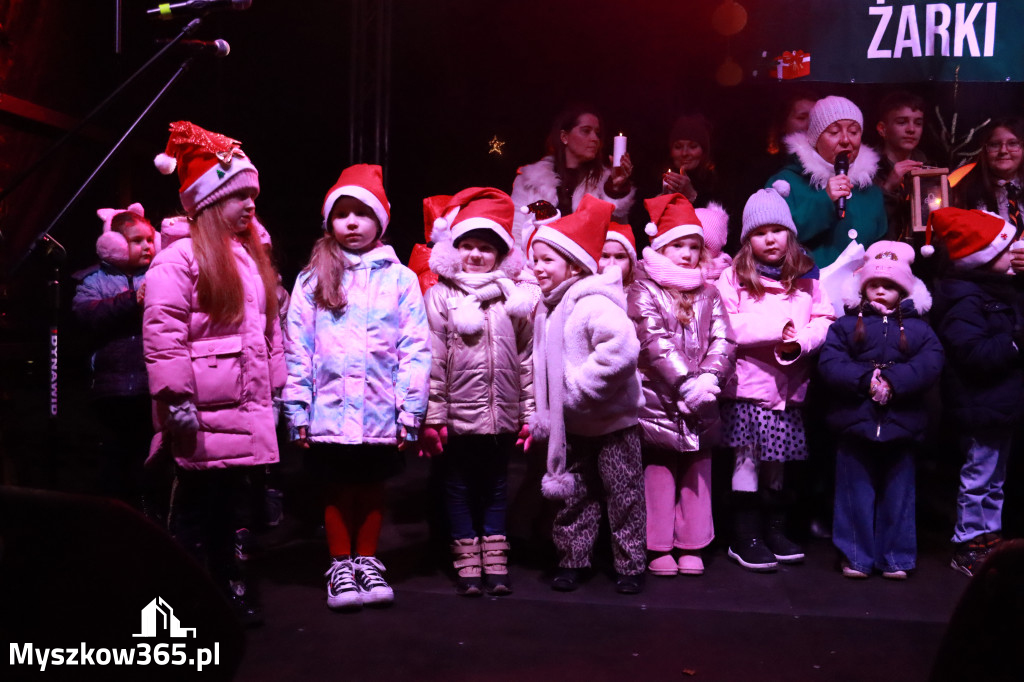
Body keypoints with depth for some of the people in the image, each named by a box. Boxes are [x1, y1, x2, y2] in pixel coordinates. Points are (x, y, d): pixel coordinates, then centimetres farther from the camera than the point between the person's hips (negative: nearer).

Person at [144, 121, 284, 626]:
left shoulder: (250, 259, 17)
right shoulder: (180, 258, -10)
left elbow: (268, 330, 22)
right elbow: (162, 333, -17)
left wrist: (274, 388, 20)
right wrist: (176, 397, -20)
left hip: (245, 409, 8)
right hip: (204, 413, -8)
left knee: (228, 503, 16)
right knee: (197, 504, 1)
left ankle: (227, 586, 28)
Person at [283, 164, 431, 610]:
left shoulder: (400, 278, 0)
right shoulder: (312, 280, 3)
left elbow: (415, 349, -3)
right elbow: (296, 350, 1)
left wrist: (410, 412, -6)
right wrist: (297, 411, -3)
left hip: (381, 412, 0)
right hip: (330, 410, 0)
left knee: (372, 488, 13)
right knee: (336, 490, 10)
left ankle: (367, 563, 29)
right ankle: (341, 567, 25)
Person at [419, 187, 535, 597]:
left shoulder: (515, 298, 6)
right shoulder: (440, 297, -2)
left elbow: (526, 359, 8)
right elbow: (433, 362, -6)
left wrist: (529, 413, 7)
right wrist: (432, 417, -9)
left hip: (502, 415, 2)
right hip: (457, 415, -2)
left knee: (496, 486, 13)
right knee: (459, 487, 8)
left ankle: (495, 560, 24)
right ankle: (467, 562, 20)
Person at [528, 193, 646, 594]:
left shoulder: (593, 303, -22)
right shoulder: (547, 309, 8)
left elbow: (622, 348, -38)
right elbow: (545, 372, 17)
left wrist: (578, 385, -29)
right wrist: (541, 421, 12)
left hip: (614, 420, -8)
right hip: (574, 425, 8)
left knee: (623, 494, 4)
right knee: (576, 493, 14)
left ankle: (631, 565, 17)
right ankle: (572, 560, 25)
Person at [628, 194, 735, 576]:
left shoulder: (709, 293, 12)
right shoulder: (644, 292, -3)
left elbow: (724, 341, 2)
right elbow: (655, 343, -14)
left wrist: (709, 377, -15)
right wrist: (686, 383, -21)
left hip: (702, 402, 4)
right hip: (658, 400, -4)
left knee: (698, 469, 9)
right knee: (659, 471, 2)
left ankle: (691, 547, 19)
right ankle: (659, 548, 11)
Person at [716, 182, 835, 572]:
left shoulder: (807, 278, 8)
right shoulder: (734, 277, -3)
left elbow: (824, 321, 0)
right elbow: (727, 327, -14)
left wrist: (800, 341, -19)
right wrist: (778, 327, -17)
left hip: (789, 385, 4)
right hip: (748, 383, -3)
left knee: (779, 461, 13)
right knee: (748, 459, 0)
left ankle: (775, 531, 27)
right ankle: (745, 538, 10)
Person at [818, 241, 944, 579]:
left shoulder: (918, 329, 7)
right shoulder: (846, 325, 4)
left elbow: (930, 364, -7)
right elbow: (829, 363, -8)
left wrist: (894, 381, -20)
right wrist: (866, 379, -19)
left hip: (901, 424, 1)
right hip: (855, 423, -1)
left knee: (898, 493, 9)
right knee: (856, 491, 5)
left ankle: (896, 558, 21)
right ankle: (856, 556, 16)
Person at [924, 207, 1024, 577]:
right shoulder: (963, 300, -21)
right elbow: (973, 352, -30)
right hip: (981, 405, -10)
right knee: (979, 478, 1)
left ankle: (989, 536, 30)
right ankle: (968, 546, 13)